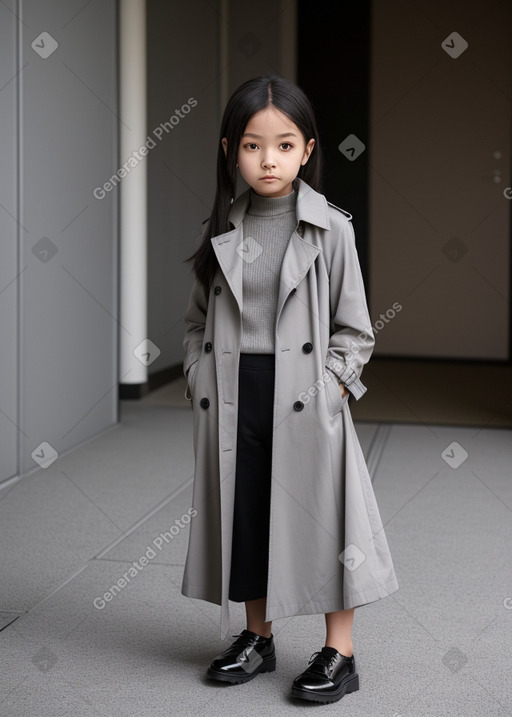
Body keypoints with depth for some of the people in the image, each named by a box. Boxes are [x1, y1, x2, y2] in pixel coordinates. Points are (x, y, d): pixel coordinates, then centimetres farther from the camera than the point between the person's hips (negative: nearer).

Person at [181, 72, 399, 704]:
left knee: (320, 513, 2)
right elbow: (197, 317, 14)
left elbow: (353, 328, -1)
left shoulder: (331, 229, -3)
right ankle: (257, 636, 31)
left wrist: (329, 385, -11)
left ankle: (339, 652, 17)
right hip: (233, 398, 4)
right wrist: (197, 378, 2)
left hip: (306, 399, -3)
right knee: (242, 513, 12)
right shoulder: (221, 231, 6)